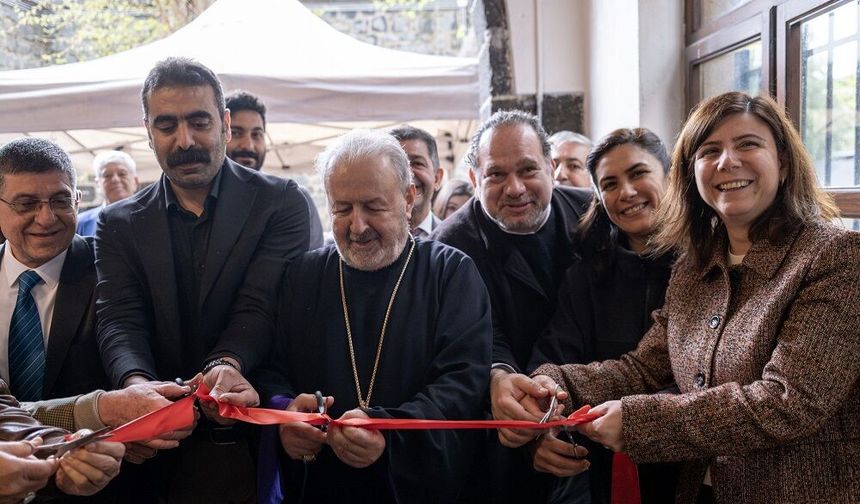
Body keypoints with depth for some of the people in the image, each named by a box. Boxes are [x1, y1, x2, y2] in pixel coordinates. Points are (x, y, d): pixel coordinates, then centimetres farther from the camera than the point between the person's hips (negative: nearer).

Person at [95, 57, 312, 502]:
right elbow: (119, 321, -7)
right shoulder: (119, 225, 5)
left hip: (253, 444, -2)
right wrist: (137, 383, -29)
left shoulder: (280, 202, -3)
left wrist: (228, 364, -34)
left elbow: (261, 304, -14)